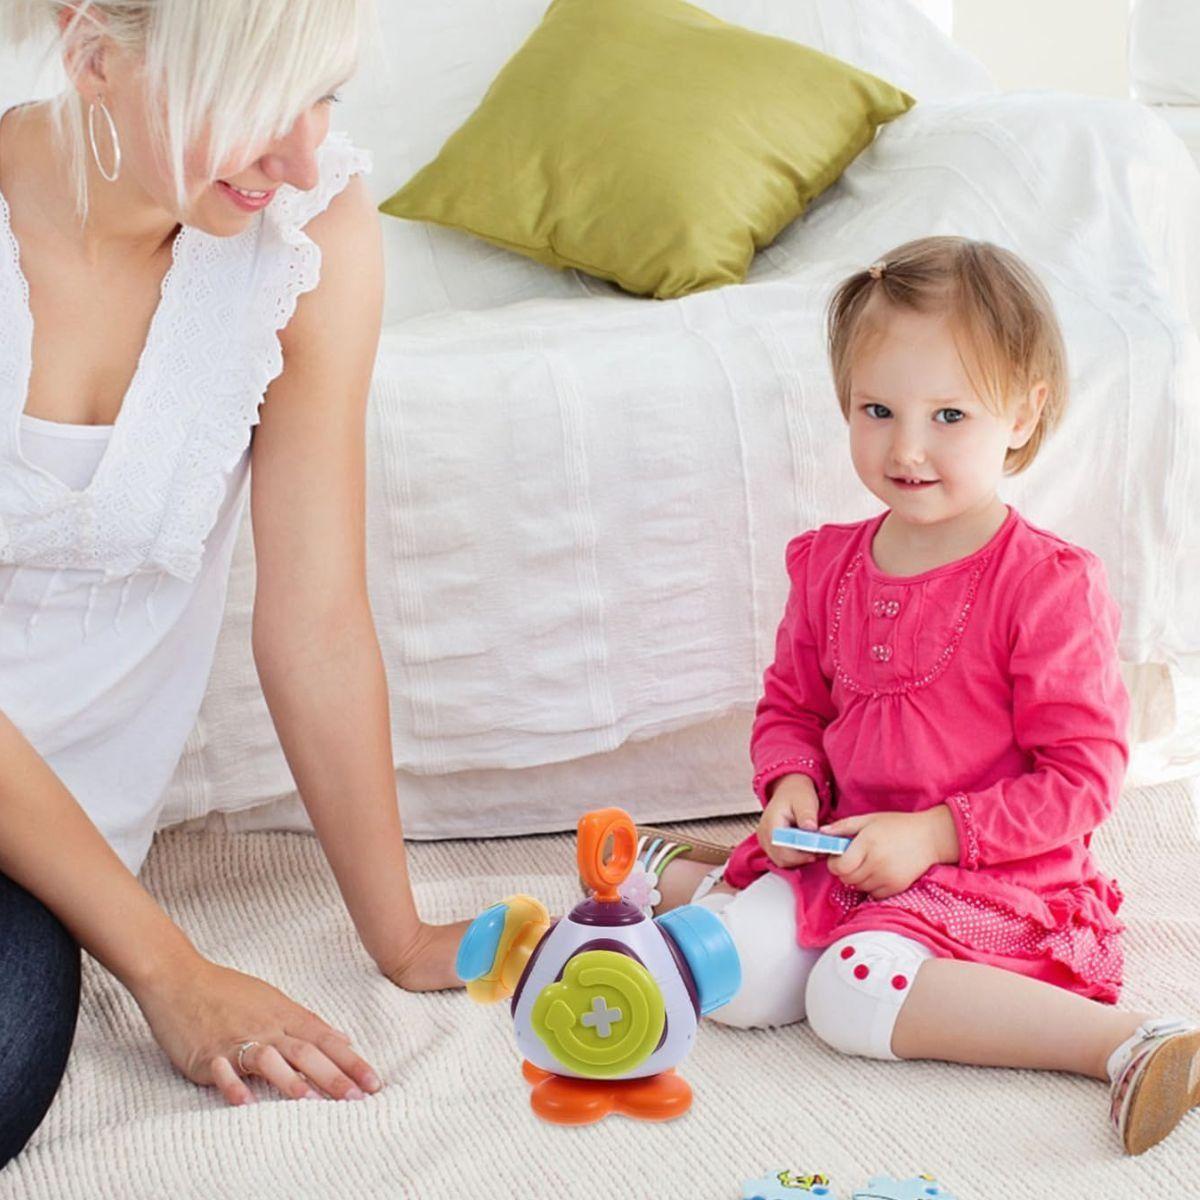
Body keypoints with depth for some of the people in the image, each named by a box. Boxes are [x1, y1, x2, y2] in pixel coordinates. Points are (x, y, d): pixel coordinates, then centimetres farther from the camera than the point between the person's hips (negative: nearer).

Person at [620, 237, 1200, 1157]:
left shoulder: (1050, 584, -14)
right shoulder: (831, 565, 4)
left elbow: (1084, 775, -14)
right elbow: (790, 706, 18)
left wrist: (931, 833, -19)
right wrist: (792, 787, -4)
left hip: (992, 874, -6)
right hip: (844, 855, 6)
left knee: (852, 992, -31)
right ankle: (669, 874, 22)